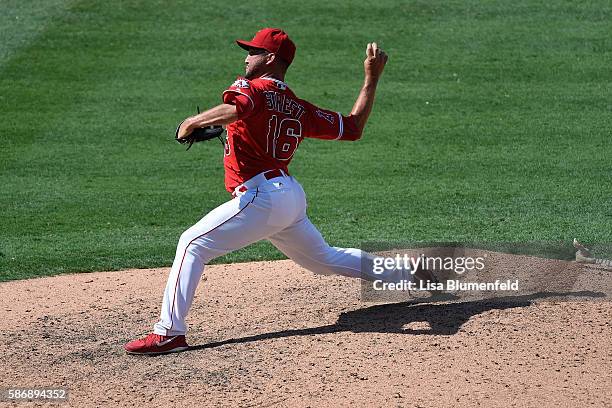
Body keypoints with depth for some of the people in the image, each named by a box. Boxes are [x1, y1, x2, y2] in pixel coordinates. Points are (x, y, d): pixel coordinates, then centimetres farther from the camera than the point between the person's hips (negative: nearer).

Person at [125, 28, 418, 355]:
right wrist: (371, 79, 27)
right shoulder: (300, 109, 15)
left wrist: (192, 123, -15)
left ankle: (169, 332, -17)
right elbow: (353, 128, 18)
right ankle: (406, 276, 38)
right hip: (293, 196, 9)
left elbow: (234, 110, -30)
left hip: (262, 197, -9)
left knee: (192, 244, -9)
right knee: (325, 259, 28)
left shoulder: (253, 87, -6)